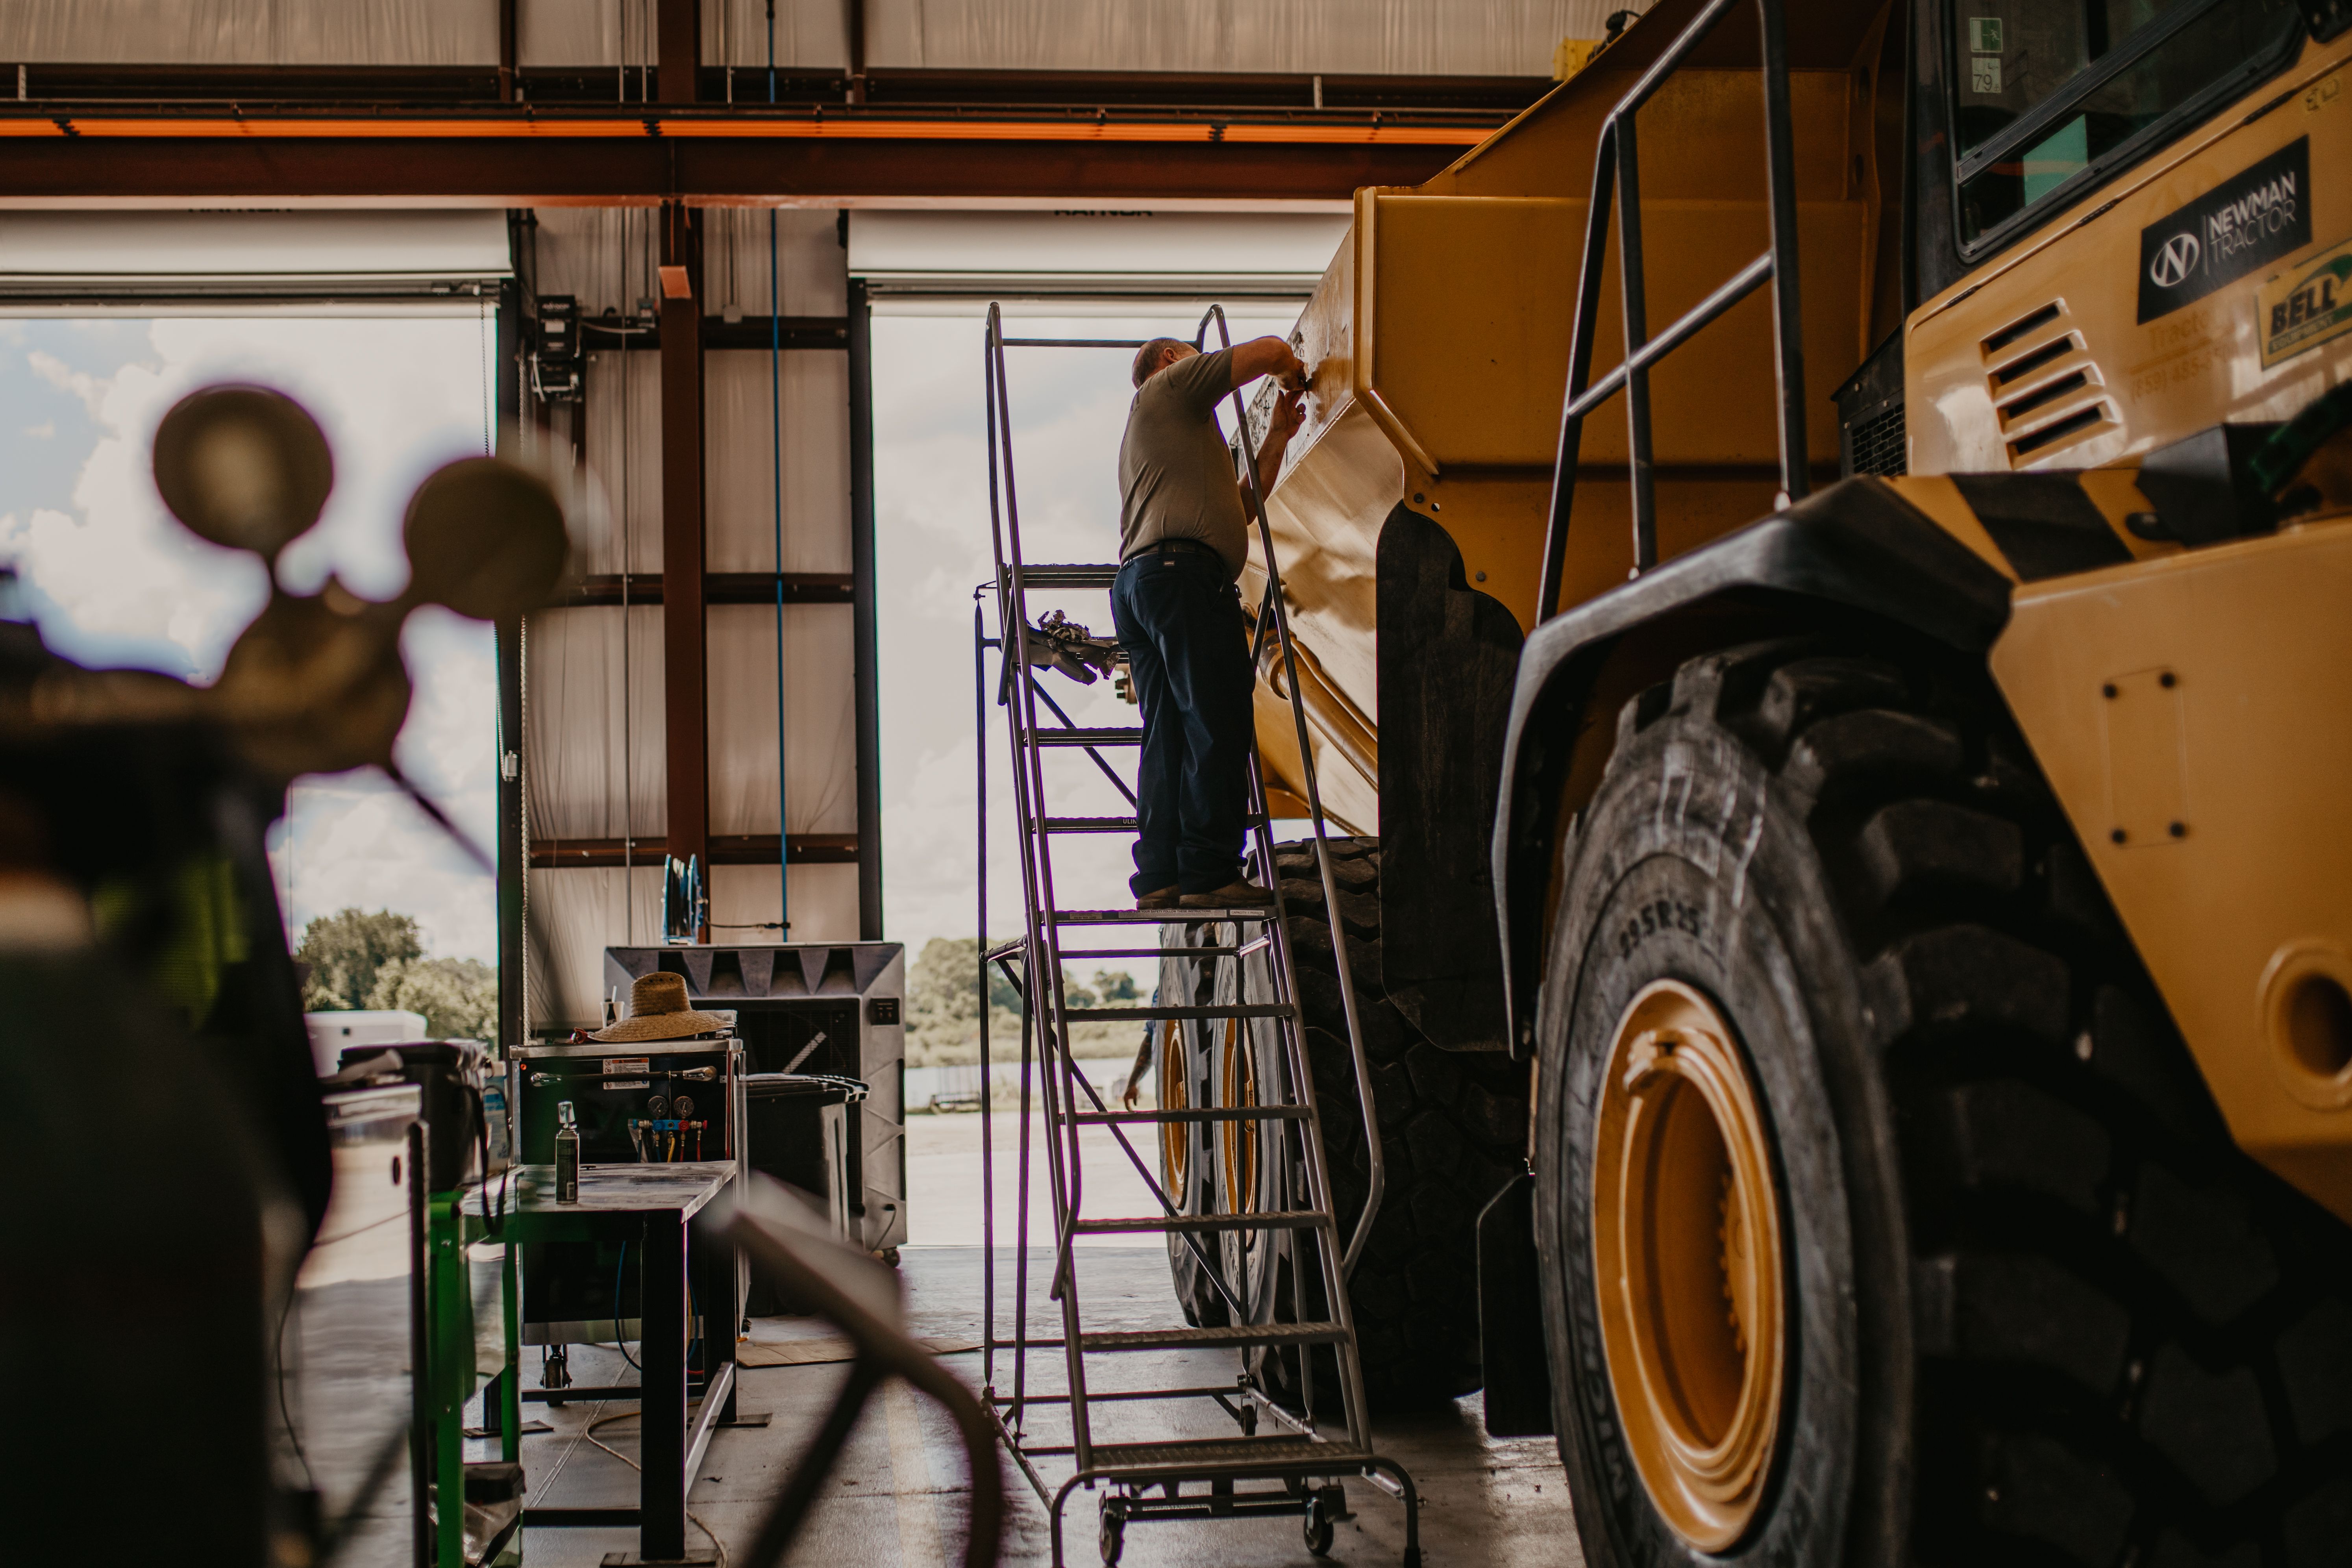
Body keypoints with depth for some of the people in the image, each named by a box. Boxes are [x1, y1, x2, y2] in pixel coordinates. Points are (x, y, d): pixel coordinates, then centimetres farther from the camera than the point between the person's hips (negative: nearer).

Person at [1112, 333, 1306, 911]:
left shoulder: (1149, 430, 38)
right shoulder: (1171, 384, 12)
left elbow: (1241, 506, 36)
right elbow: (1268, 350, 3)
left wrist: (1277, 435, 36)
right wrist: (1291, 370, 25)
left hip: (1136, 582, 10)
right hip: (1183, 568, -10)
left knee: (1168, 736, 3)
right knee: (1218, 726, -14)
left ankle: (1160, 878, -4)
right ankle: (1210, 874, -20)